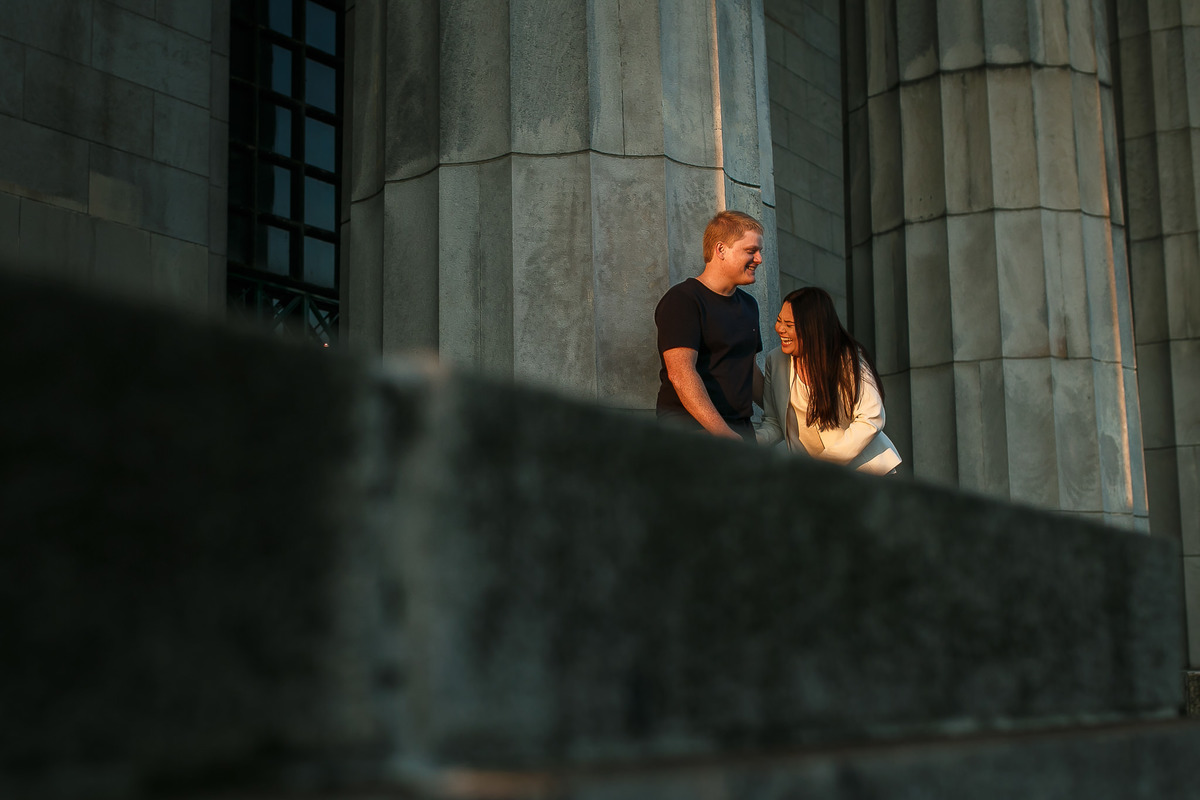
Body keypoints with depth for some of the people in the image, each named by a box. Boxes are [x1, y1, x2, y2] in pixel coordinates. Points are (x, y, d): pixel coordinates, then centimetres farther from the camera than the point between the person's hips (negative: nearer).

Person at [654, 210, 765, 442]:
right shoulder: (682, 299, -6)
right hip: (689, 429, -7)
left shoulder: (749, 305, 22)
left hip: (741, 429, 7)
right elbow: (680, 373, -18)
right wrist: (724, 434, -24)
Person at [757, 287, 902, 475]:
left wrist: (826, 460, -21)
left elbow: (870, 420, -14)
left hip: (867, 467, -4)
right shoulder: (775, 361, 3)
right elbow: (774, 423, 9)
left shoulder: (847, 359, -10)